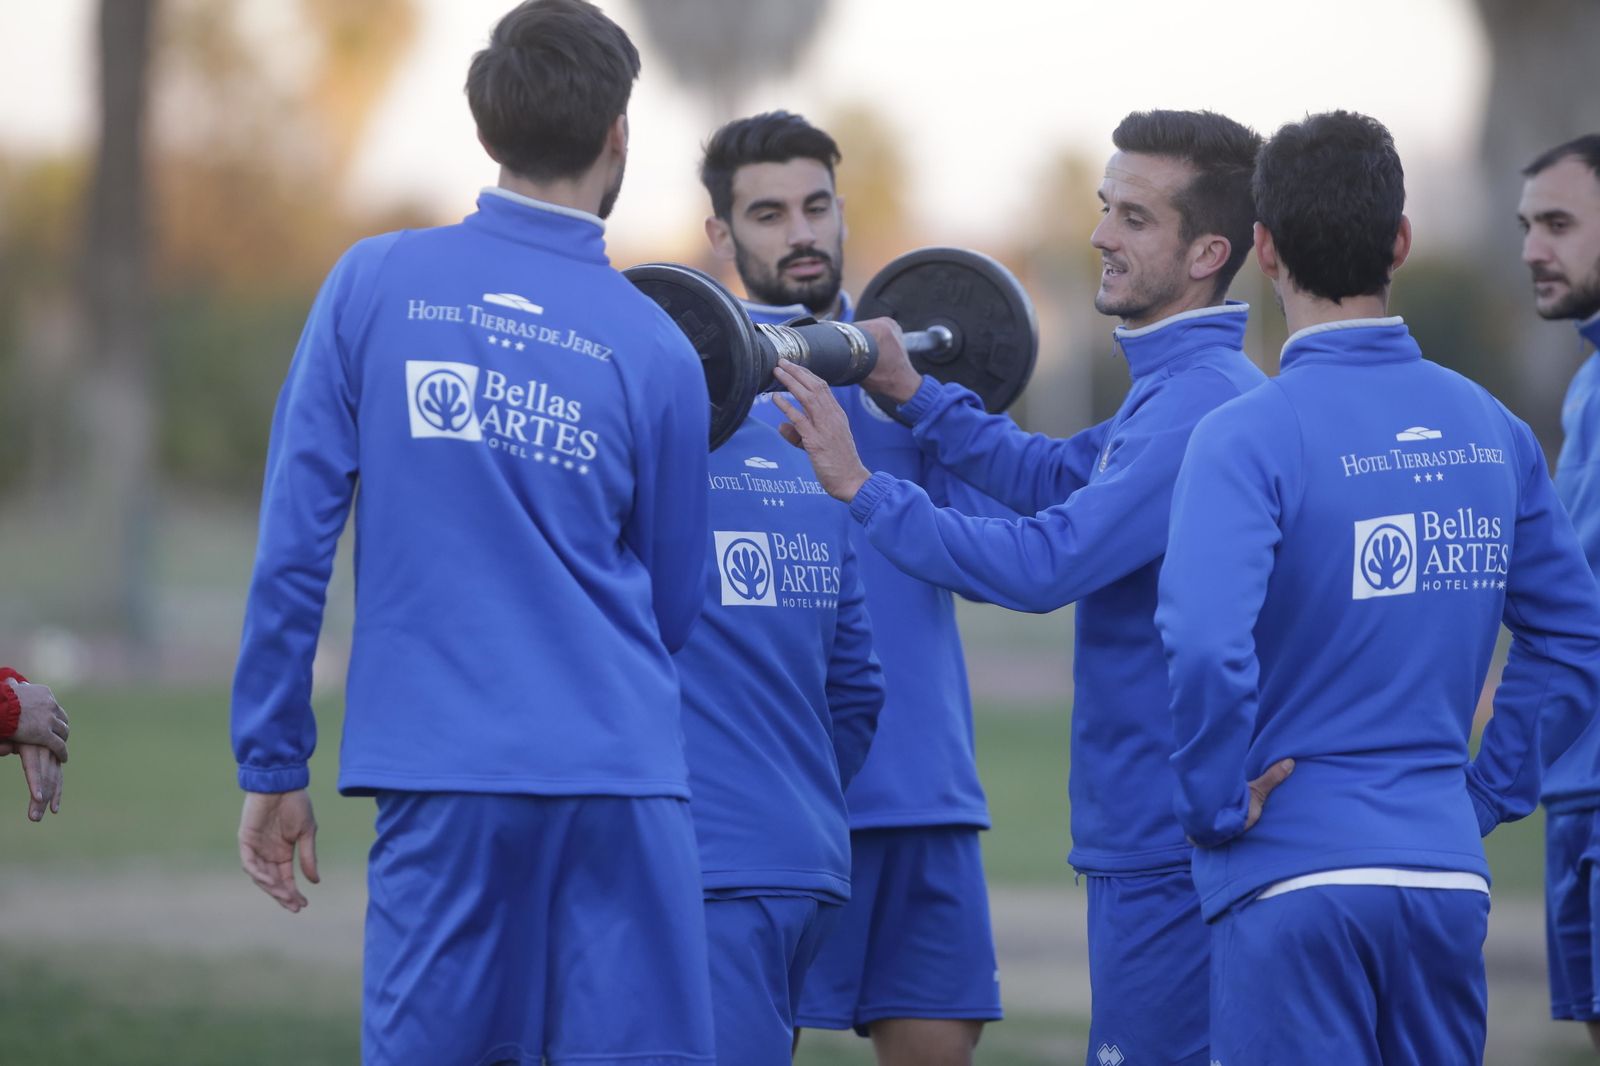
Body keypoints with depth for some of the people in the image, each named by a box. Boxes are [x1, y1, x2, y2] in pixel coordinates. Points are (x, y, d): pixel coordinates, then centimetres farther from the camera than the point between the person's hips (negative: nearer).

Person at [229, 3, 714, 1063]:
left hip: (441, 775, 1)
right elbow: (673, 607, 12)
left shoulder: (375, 286, 2)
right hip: (621, 774, 0)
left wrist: (273, 764, 6)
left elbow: (295, 539, 0)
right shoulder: (654, 348, 2)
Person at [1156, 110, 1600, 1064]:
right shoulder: (1490, 430, 7)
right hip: (1449, 873, 6)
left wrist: (1217, 801, -12)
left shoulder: (1251, 437, -12)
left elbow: (1205, 643, -26)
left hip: (1296, 877, -5)